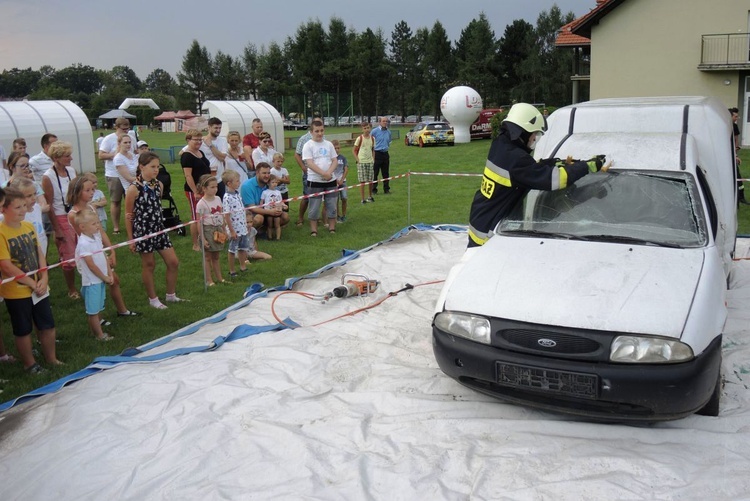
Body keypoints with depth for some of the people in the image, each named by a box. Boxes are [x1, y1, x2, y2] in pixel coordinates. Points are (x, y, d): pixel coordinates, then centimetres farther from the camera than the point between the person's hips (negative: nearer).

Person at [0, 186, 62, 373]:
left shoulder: (28, 226, 2)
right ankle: (29, 364, 27)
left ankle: (51, 358, 32)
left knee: (47, 325, 14)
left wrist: (44, 278, -7)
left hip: (39, 287, 6)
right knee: (23, 330, 10)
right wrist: (32, 283, -17)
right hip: (16, 292, -6)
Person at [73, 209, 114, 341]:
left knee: (97, 308, 17)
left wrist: (109, 274, 4)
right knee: (93, 310, 4)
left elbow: (104, 256, 11)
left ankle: (94, 328, 28)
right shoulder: (83, 243, -20)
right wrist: (105, 278, -9)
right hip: (92, 281, -8)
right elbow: (91, 265, -18)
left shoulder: (96, 237, 5)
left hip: (101, 279, 8)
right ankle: (100, 334, 10)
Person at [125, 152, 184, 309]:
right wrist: (130, 239, -8)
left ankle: (171, 295, 25)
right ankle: (153, 299, 23)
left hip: (159, 229, 6)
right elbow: (128, 215, -9)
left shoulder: (159, 185, 2)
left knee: (173, 262, 8)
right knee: (149, 265, 7)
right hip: (143, 231, -6)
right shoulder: (134, 189, -15)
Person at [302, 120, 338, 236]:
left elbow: (335, 161, 6)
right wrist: (323, 174, -21)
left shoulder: (328, 144, 9)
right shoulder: (308, 145, -5)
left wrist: (329, 172, -13)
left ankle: (332, 228, 19)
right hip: (315, 181, -4)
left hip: (330, 180, 4)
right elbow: (309, 163, -14)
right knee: (314, 207, 1)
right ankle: (313, 230, 9)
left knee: (332, 206, 8)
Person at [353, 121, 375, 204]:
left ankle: (370, 196, 26)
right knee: (362, 181, -4)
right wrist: (357, 159, -10)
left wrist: (373, 159, 7)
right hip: (361, 162, -4)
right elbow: (354, 150, -3)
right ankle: (362, 199, 1)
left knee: (370, 181, 8)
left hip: (370, 162, 4)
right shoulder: (359, 138, -7)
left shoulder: (372, 138, 6)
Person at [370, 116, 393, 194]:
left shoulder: (388, 132, 11)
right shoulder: (375, 131, -7)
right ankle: (374, 189, 4)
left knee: (386, 173, 8)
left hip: (385, 154, 5)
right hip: (377, 154, -5)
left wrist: (387, 146, 14)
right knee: (375, 173, -2)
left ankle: (386, 189, 15)